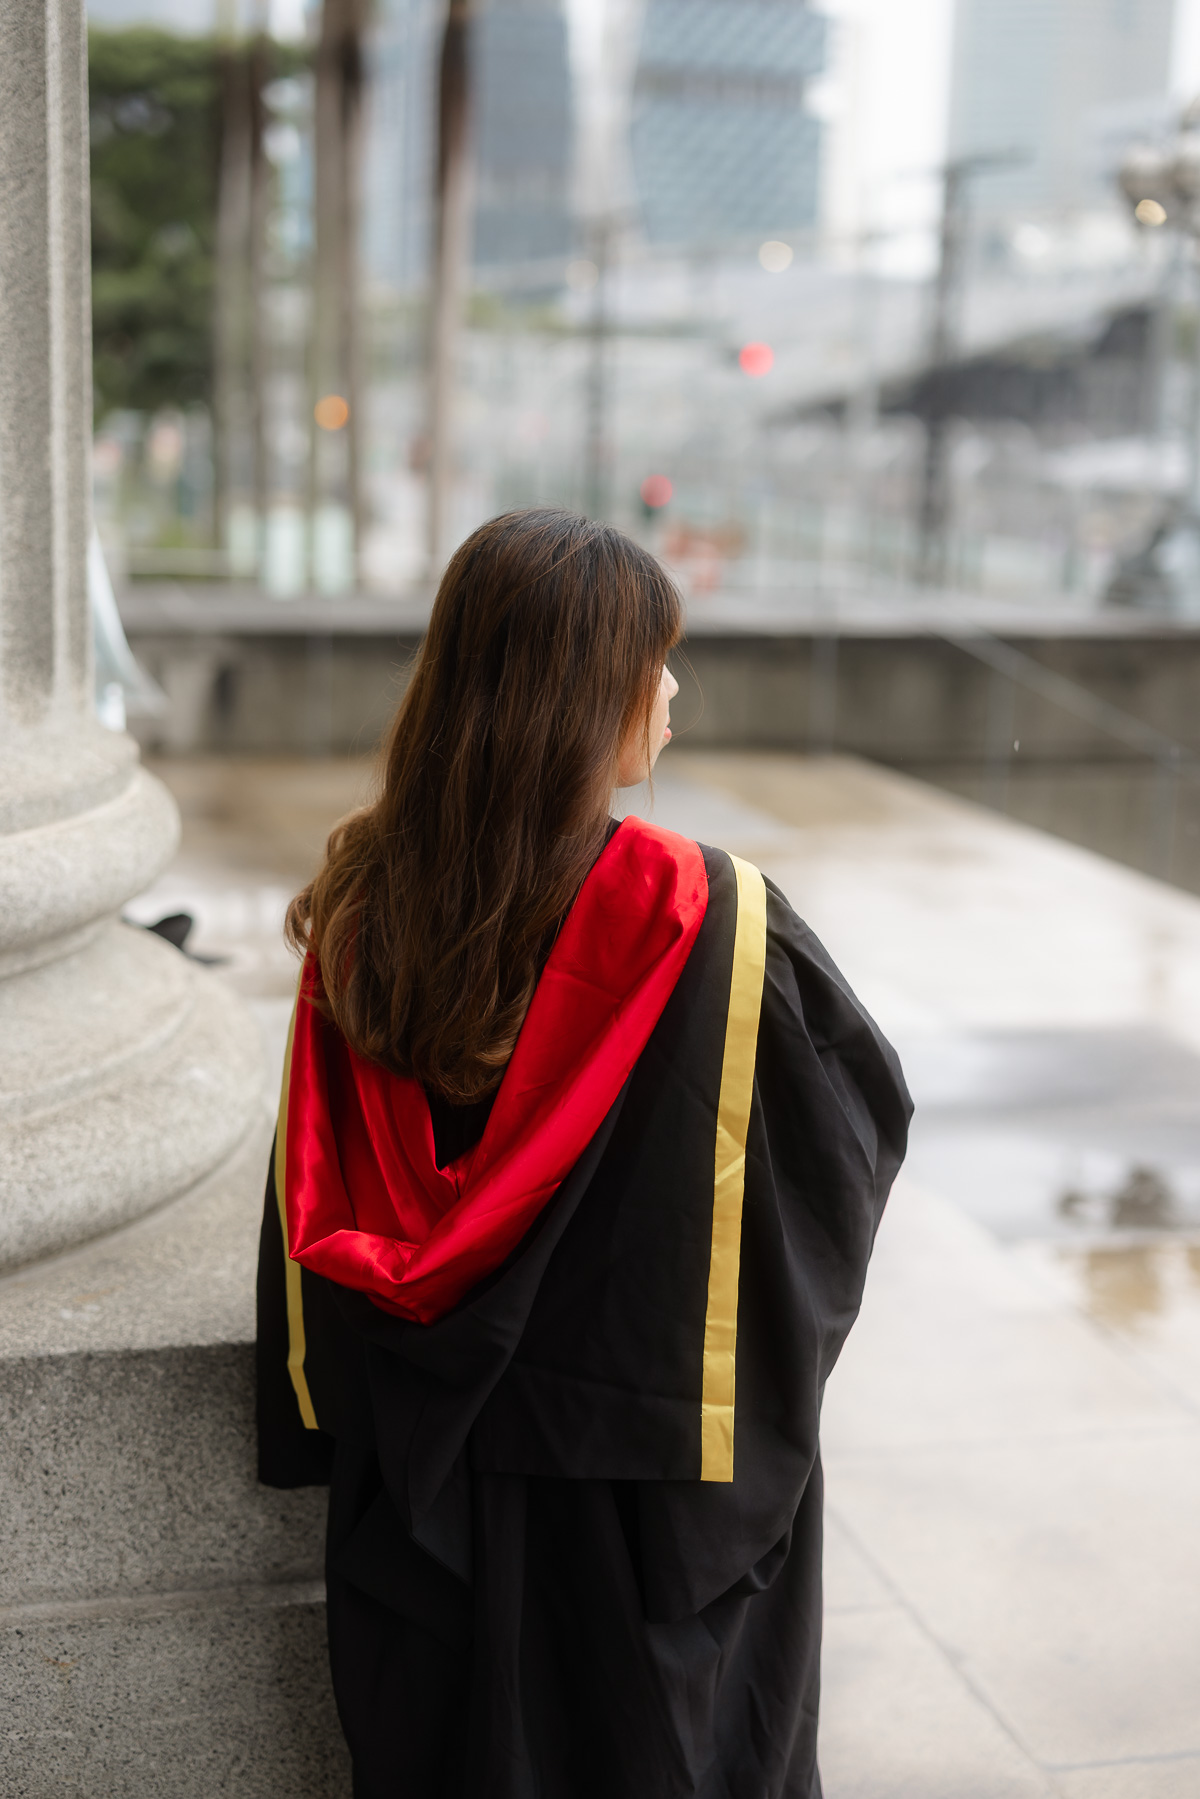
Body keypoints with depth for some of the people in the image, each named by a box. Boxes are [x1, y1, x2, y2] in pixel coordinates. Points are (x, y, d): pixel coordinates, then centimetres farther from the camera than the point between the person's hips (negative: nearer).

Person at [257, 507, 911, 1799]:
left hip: (418, 1477, 4)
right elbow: (871, 1108, -8)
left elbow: (310, 1217, 1)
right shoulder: (707, 923, -23)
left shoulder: (359, 907, -8)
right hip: (644, 1487, -4)